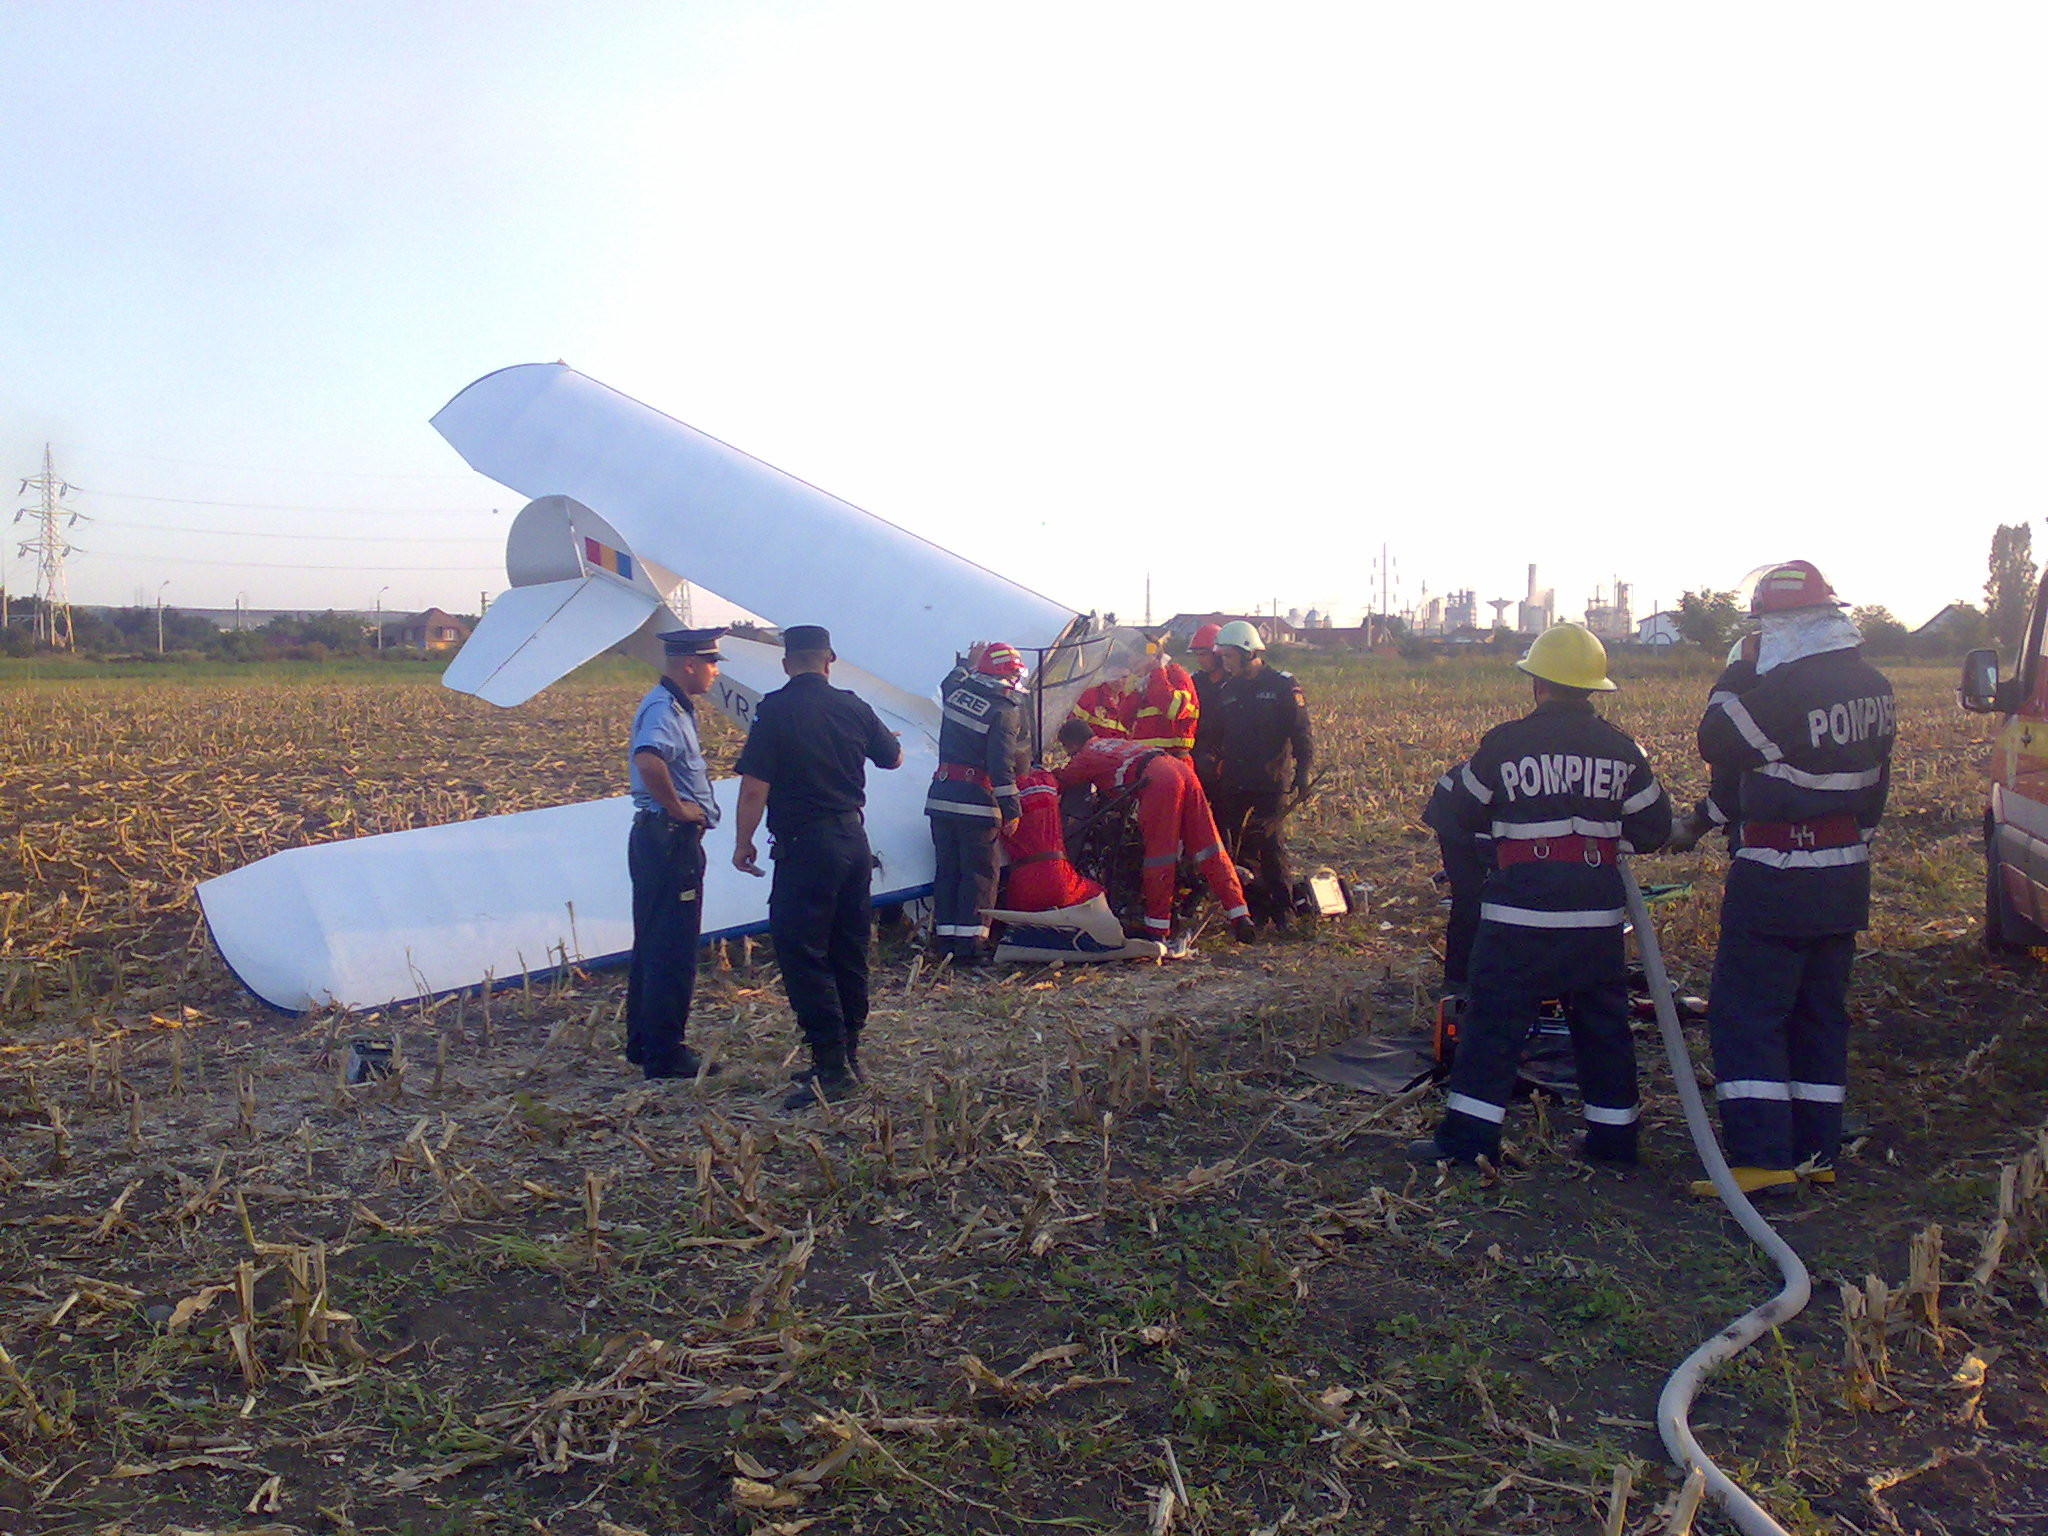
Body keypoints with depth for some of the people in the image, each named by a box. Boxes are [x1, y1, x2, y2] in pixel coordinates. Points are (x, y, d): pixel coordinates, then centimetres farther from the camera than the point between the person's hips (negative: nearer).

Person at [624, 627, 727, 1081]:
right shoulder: (664, 709, -16)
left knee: (653, 947, 17)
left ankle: (643, 1044, 27)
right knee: (673, 952, -5)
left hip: (661, 839, 11)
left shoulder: (675, 707, 16)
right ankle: (665, 1056, 2)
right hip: (670, 839, -11)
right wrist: (678, 808, -24)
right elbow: (647, 758, -36)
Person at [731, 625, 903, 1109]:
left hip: (805, 846, -6)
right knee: (849, 951, 14)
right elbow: (893, 758, 19)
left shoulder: (776, 710, -10)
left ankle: (831, 1066, -5)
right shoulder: (852, 706, 4)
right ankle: (848, 1055, 23)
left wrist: (743, 843, -1)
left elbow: (755, 787, -14)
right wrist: (888, 738, 42)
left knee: (801, 953, -2)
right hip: (854, 839, 6)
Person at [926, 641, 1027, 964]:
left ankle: (945, 939, 16)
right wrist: (1011, 809, -12)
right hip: (976, 802, -6)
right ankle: (969, 944, -2)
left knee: (947, 869, 12)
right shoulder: (1005, 709, -11)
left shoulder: (957, 689, 6)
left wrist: (969, 661, 46)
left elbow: (949, 681, 35)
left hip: (941, 797, 6)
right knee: (979, 874, 1)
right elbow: (1002, 765, -16)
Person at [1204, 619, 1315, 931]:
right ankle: (1257, 905, 14)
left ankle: (1283, 909, -3)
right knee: (1239, 846, 3)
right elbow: (1215, 735, 20)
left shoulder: (1282, 685, -1)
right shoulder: (1227, 690, 15)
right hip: (1234, 782, 6)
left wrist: (1301, 771, -14)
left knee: (1269, 842, -12)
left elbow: (1301, 733, -4)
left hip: (1270, 781, -5)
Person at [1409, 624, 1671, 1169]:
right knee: (1603, 1022, 15)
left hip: (1520, 911, -4)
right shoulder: (1622, 749, 2)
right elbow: (1653, 829, 8)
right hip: (1597, 915, 4)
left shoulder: (1504, 743, -8)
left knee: (1494, 1020, 1)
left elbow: (1465, 812, 4)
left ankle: (1467, 1136, 3)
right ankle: (1614, 1134, 24)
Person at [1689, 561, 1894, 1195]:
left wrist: (1735, 679, 3)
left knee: (1744, 1013, -2)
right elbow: (1874, 778, 15)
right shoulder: (1873, 686, 6)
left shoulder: (1776, 692, -21)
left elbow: (1717, 744, -7)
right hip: (1845, 876, 8)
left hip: (1777, 882, -8)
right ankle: (1817, 1152, 23)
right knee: (1821, 1012, 15)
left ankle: (1762, 1159, -3)